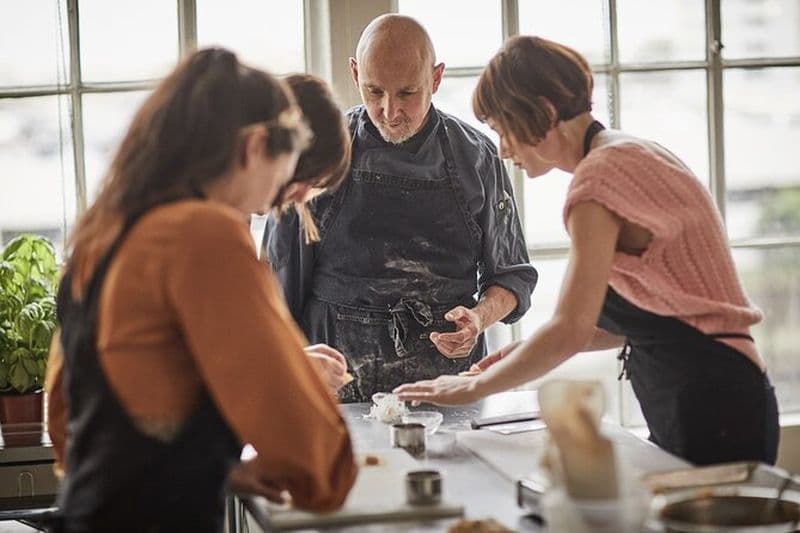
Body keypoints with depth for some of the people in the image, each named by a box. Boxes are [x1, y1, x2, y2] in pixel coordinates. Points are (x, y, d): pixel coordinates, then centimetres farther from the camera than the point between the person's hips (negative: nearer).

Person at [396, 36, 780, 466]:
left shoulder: (599, 173, -15)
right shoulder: (631, 156, 15)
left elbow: (570, 330, -20)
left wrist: (472, 388, -6)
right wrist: (531, 352, 13)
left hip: (708, 406, -9)